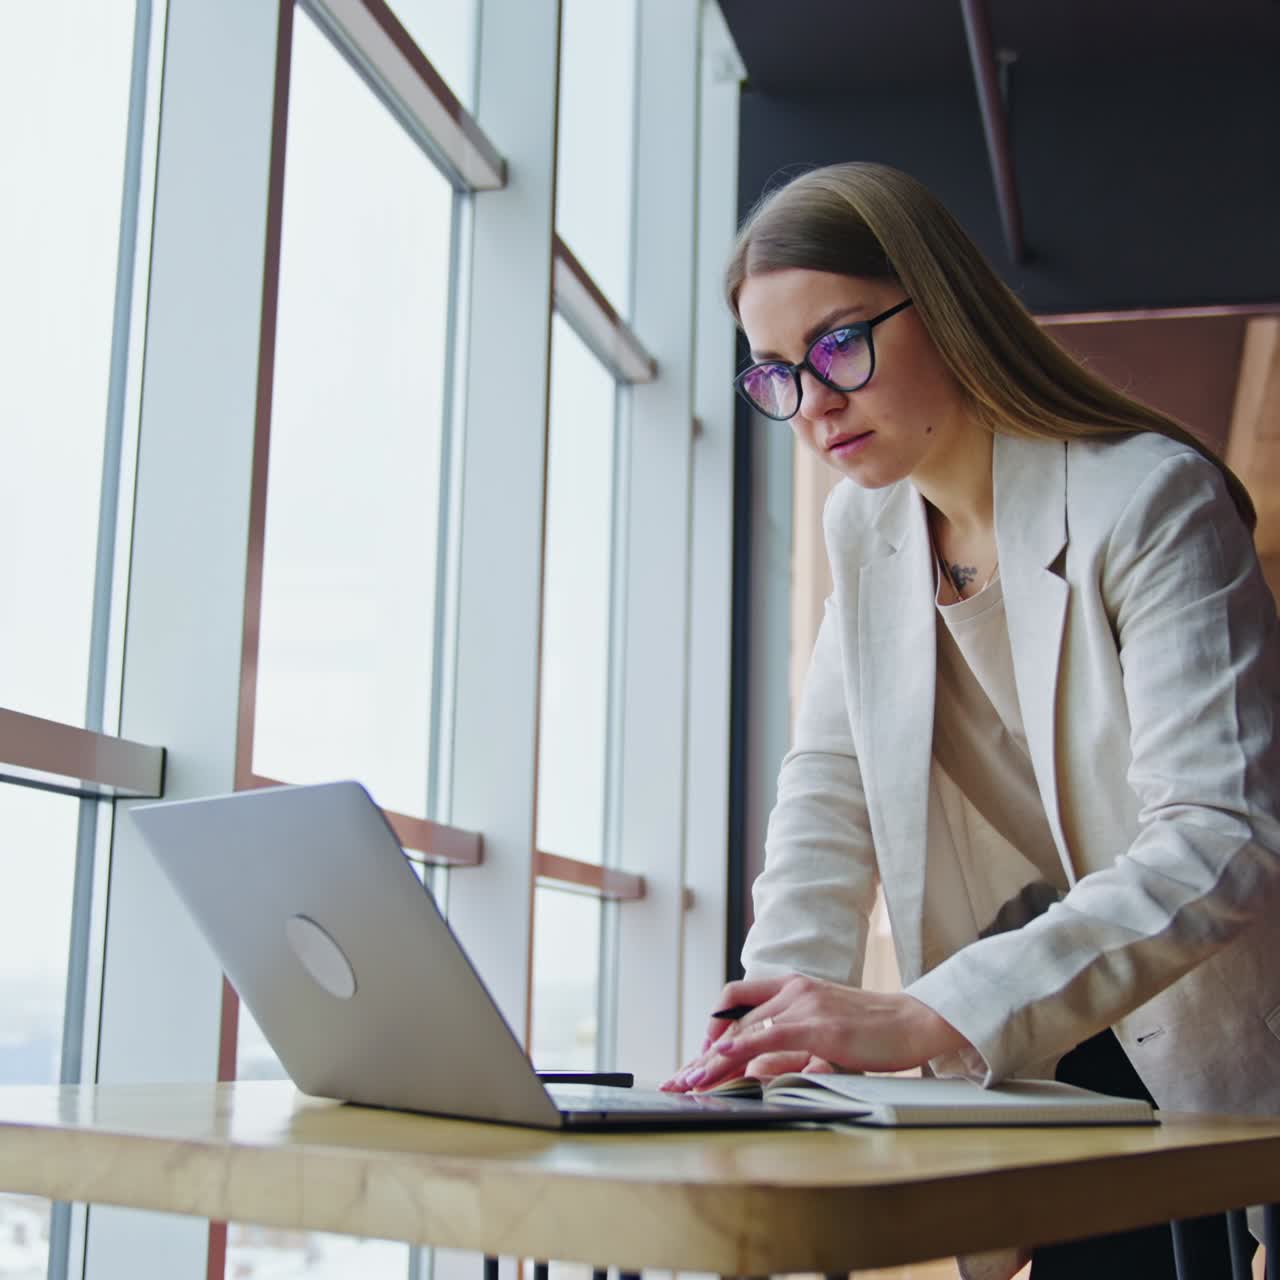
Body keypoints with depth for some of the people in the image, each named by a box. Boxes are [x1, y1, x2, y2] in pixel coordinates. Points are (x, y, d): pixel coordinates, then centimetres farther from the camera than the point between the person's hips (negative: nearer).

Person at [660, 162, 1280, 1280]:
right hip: (1051, 1048, 5)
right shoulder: (865, 530, 4)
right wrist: (778, 1018, -16)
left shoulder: (1151, 498, -18)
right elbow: (830, 799, 2)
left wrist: (923, 1020, -37)